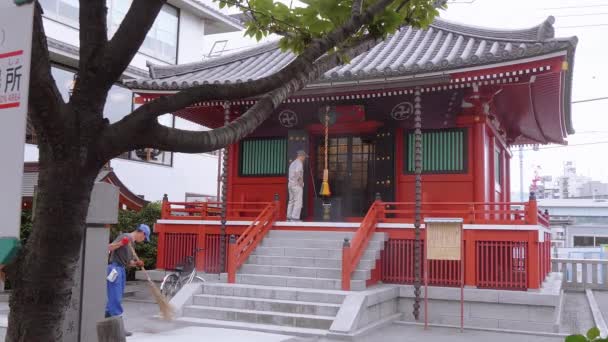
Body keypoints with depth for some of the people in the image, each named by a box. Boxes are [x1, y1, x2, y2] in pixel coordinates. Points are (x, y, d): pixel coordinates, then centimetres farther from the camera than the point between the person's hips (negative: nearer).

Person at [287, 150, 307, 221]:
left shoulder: (292, 163, 16)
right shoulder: (299, 163, -13)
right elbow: (297, 173, -30)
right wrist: (301, 182, -17)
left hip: (290, 184, 9)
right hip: (297, 185, -9)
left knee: (291, 201, 12)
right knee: (298, 202, -7)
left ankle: (289, 217, 14)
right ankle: (295, 218, -10)